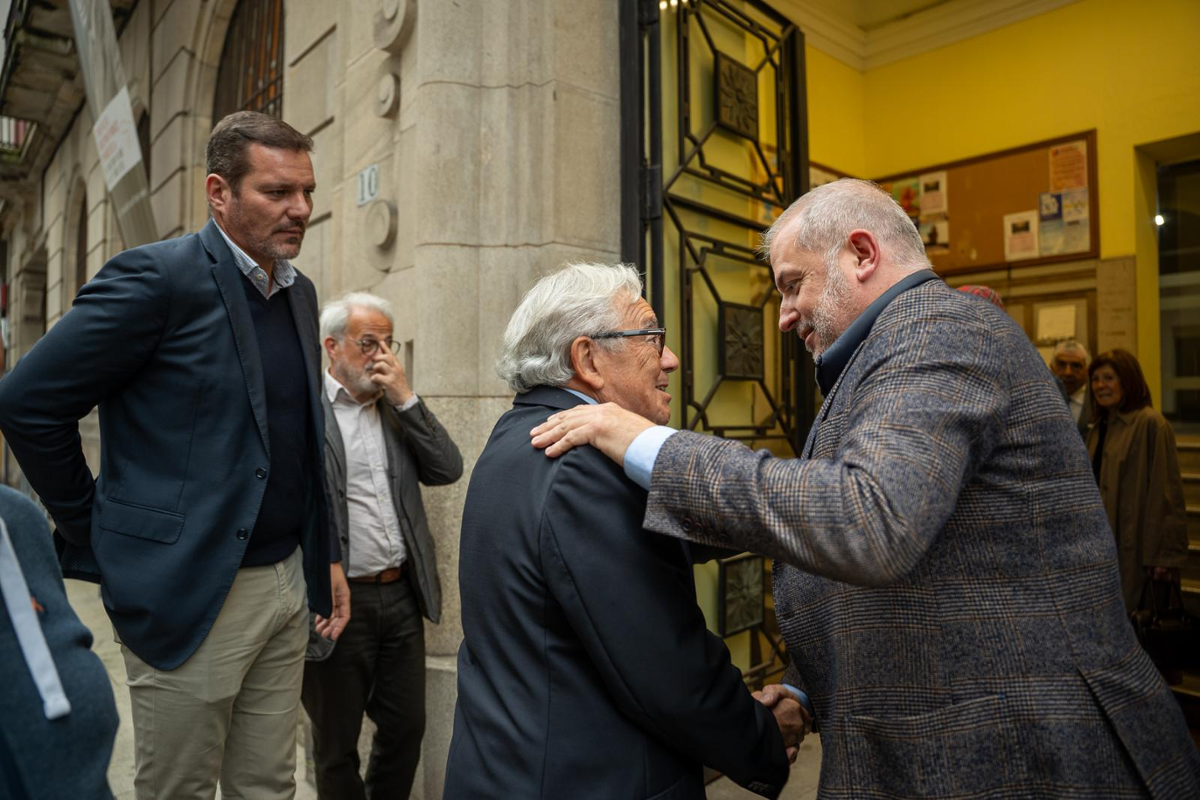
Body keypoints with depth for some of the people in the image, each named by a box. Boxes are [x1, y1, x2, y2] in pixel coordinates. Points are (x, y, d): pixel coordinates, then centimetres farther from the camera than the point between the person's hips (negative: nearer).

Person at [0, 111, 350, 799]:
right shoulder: (158, 276, -12)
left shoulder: (301, 292, 8)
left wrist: (325, 555, 12)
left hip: (288, 585, 6)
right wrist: (96, 538, -3)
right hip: (190, 593, -5)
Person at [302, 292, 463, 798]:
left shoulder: (398, 407, 10)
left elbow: (447, 470, 0)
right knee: (336, 746, 15)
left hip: (402, 595, 5)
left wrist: (405, 398, -6)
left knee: (407, 729, 18)